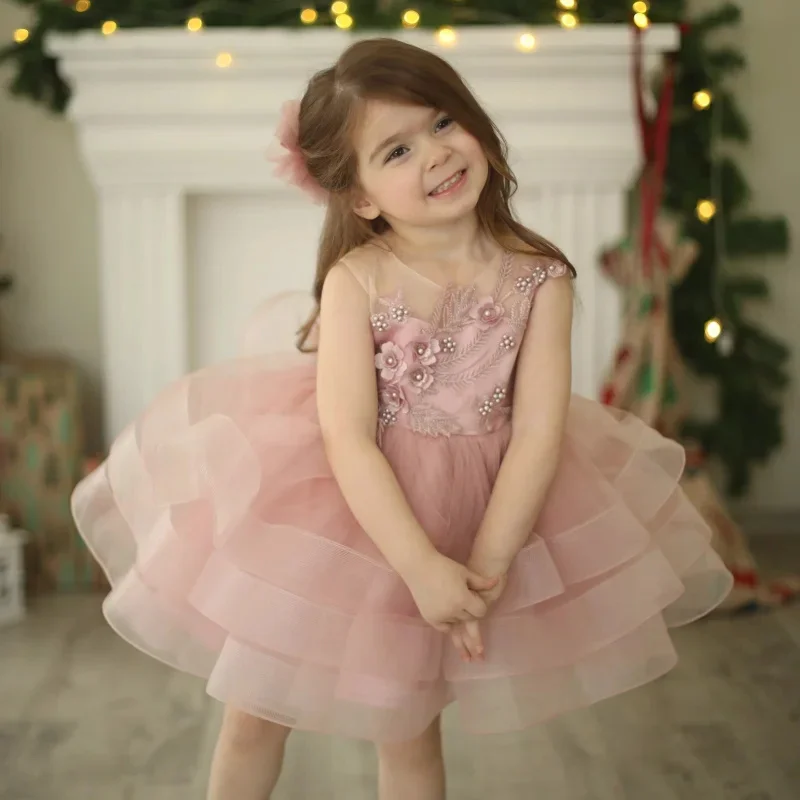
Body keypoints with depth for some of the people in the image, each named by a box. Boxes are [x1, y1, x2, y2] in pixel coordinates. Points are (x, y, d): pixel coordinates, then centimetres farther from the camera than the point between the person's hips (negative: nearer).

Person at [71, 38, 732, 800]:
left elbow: (538, 431, -14)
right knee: (254, 716, 11)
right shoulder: (356, 279, -18)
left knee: (409, 735, 16)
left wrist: (486, 567, -20)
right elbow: (348, 437, -21)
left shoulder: (539, 277, -13)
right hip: (346, 508, -1)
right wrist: (425, 568, -26)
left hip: (480, 509, 1)